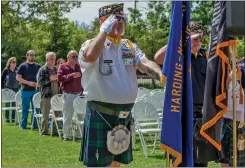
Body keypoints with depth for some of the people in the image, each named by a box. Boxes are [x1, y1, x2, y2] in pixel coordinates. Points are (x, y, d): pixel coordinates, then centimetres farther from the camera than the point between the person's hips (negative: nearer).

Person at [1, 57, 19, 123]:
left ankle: (13, 118, 11)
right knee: (7, 104, 3)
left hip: (15, 89, 2)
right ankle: (7, 118, 9)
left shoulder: (17, 70, 1)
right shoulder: (6, 70, -4)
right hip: (7, 89, -2)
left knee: (14, 104, 4)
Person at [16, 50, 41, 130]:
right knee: (25, 109, 2)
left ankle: (35, 125, 10)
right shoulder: (23, 66, 1)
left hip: (35, 90, 3)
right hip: (26, 90, -3)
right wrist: (28, 82, -14)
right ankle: (23, 125, 9)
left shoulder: (38, 66, 11)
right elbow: (18, 77, -4)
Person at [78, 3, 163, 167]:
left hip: (125, 114, 6)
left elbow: (146, 64, -4)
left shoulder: (130, 47, 12)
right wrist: (104, 30, -18)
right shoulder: (91, 44, -5)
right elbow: (90, 56, -29)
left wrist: (161, 75, -25)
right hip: (100, 114, -6)